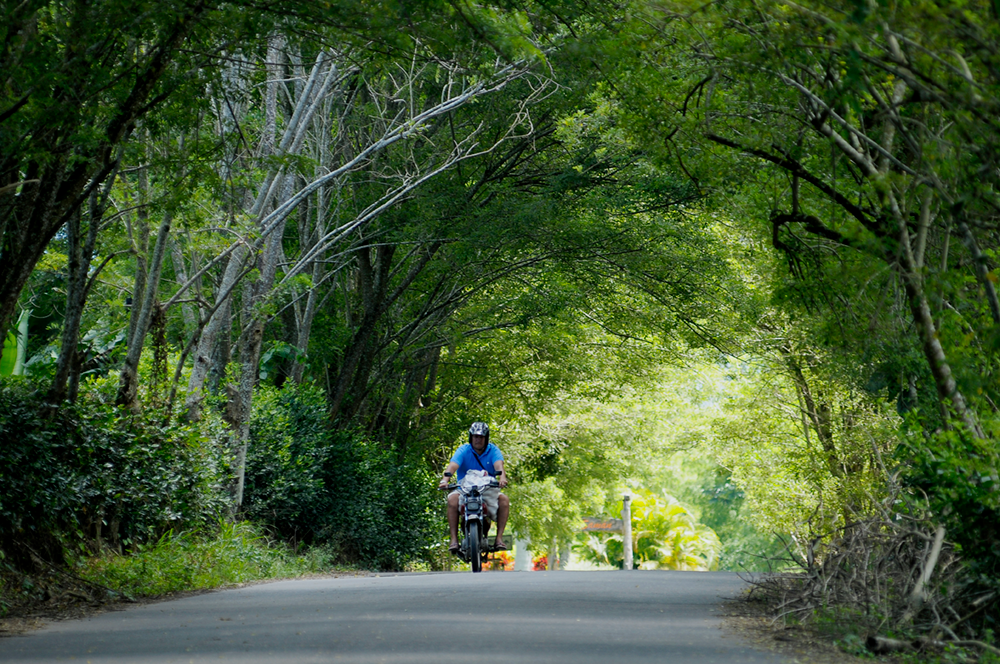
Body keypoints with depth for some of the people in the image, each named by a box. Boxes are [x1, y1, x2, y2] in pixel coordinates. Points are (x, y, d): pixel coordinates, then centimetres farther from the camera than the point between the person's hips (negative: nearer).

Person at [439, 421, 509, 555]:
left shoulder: (493, 450, 2)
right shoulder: (463, 450, -2)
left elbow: (498, 465, -19)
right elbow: (453, 465, -19)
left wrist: (502, 477, -42)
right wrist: (445, 479, -40)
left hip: (488, 490, 1)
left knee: (504, 499, -25)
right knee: (452, 499, -30)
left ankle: (499, 538, -18)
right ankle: (454, 539, -26)